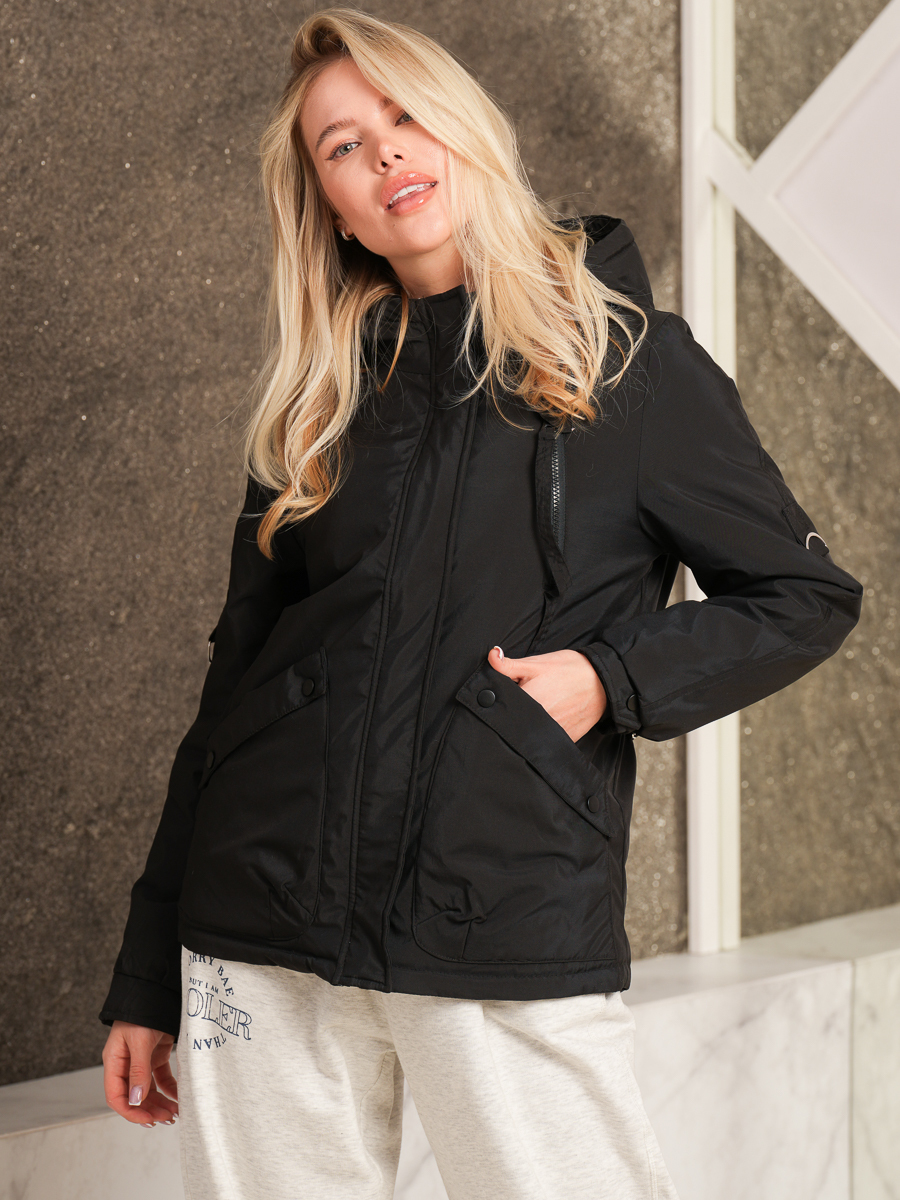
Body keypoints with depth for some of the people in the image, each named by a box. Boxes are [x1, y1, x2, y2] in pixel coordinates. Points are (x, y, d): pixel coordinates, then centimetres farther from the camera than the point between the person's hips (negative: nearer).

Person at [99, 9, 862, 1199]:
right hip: (262, 936, 3)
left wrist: (612, 676, -11)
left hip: (516, 930, -3)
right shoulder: (318, 404, 12)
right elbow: (238, 677, 13)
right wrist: (148, 980, 12)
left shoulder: (625, 354, 3)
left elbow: (805, 596, 7)